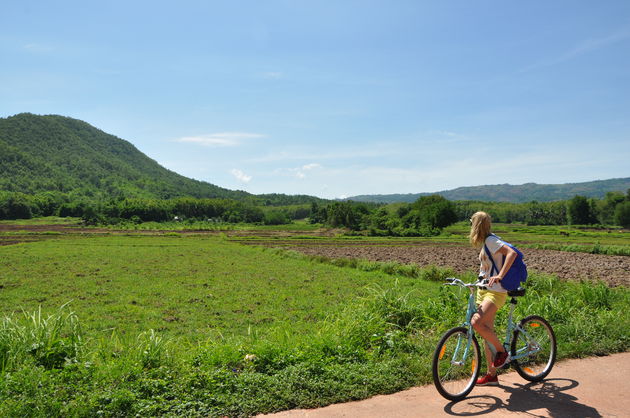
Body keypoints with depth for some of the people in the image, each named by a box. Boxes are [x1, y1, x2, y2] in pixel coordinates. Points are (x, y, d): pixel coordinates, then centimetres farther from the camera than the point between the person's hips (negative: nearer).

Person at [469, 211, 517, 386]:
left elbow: (512, 253, -28)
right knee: (487, 332, 9)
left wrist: (500, 276, -35)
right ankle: (491, 375, 17)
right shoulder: (485, 243, 16)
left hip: (495, 291, -10)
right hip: (484, 291, 10)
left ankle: (502, 351, -3)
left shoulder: (491, 240, -13)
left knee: (476, 322, -26)